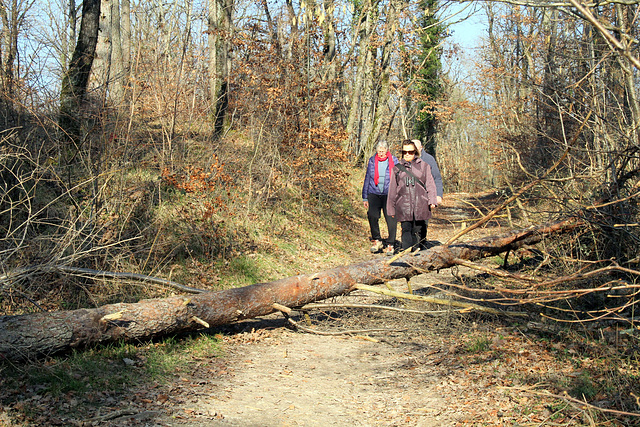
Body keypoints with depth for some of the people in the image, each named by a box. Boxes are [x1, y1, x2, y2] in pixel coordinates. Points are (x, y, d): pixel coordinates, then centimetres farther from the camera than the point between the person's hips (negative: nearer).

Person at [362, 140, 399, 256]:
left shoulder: (394, 161, 4)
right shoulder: (372, 161, 9)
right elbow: (367, 178, 16)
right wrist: (365, 197, 14)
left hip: (389, 194, -1)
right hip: (374, 194, 1)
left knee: (391, 219, -5)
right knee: (372, 216, -14)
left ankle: (390, 245, 6)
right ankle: (376, 240, 5)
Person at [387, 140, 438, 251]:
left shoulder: (424, 166, 11)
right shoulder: (397, 168, 14)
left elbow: (430, 184, 9)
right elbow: (392, 190, 17)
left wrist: (432, 200, -5)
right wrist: (391, 208, 14)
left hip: (420, 205, 0)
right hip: (403, 206, 0)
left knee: (417, 231, 2)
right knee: (406, 230, -9)